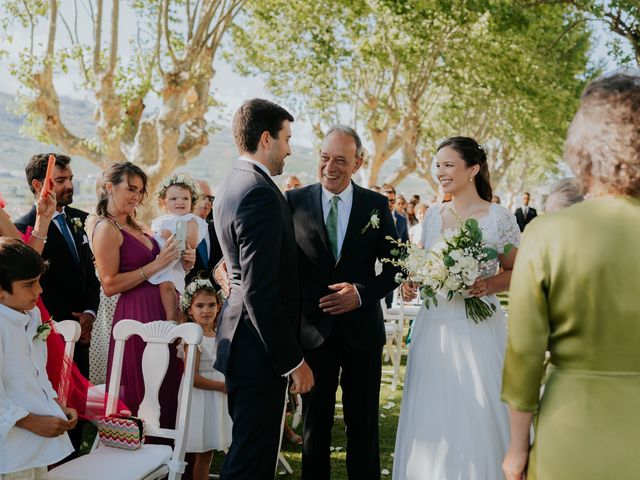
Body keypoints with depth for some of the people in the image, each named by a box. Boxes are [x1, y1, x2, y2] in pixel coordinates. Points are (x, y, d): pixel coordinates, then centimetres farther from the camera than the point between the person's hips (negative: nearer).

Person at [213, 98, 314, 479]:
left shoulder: (233, 185, 12)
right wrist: (293, 361, -19)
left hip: (240, 338, 10)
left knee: (250, 447, 21)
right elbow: (260, 292, -24)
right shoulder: (261, 194, -20)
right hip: (259, 348, -10)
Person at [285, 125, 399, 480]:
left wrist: (362, 292, -14)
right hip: (312, 328, 0)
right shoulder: (294, 201, -2)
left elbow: (394, 266, 2)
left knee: (363, 424, 13)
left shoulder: (377, 205, 0)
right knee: (315, 424, 13)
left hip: (361, 329, 1)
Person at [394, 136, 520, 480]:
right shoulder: (433, 214, 8)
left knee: (477, 416, 0)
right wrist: (411, 283, -3)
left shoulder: (499, 217, -4)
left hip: (477, 327, -4)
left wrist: (488, 285, -16)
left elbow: (515, 272, 2)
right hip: (433, 324, 4)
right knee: (430, 415, 8)